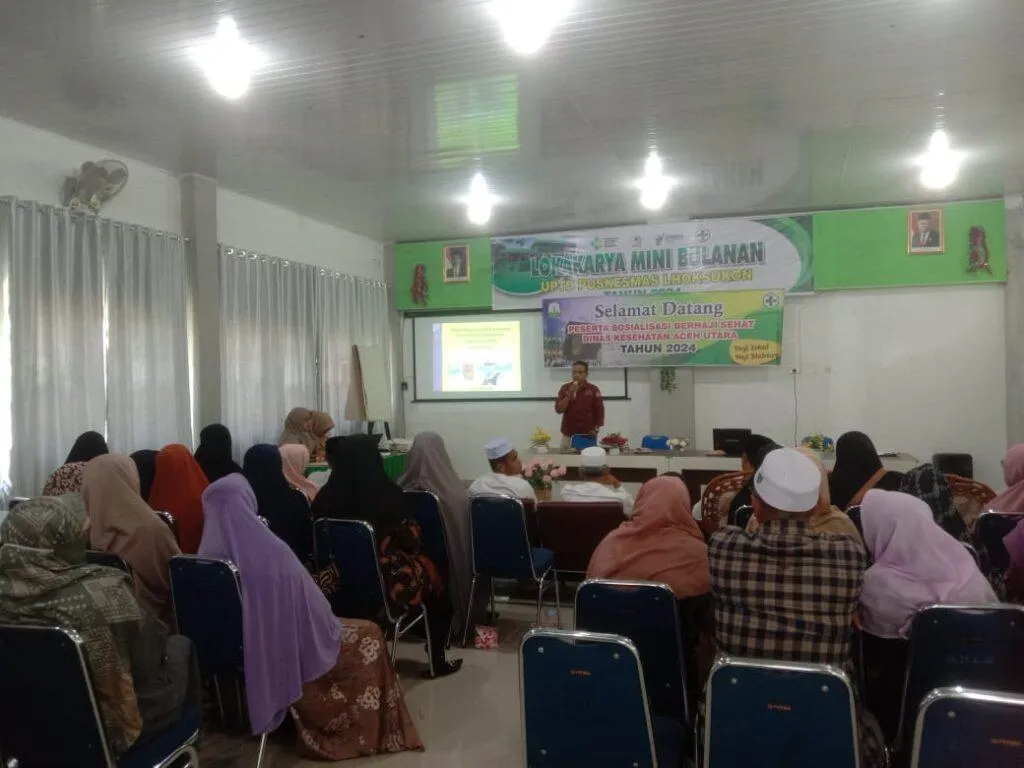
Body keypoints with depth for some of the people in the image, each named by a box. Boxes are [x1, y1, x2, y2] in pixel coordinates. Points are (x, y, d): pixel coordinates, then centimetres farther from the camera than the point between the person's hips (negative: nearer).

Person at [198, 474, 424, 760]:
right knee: (369, 635, 15)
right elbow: (315, 615, -19)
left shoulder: (206, 554, -12)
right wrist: (331, 627, 3)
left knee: (342, 627, 27)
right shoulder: (271, 550, -29)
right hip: (282, 651, -6)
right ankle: (369, 732, 28)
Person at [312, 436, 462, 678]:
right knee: (429, 568, 23)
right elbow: (412, 541, -8)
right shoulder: (388, 494, -17)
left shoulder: (326, 497, -9)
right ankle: (437, 661, 28)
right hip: (387, 582, -4)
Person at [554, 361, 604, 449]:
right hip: (568, 435, 1)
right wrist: (569, 395, -14)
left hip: (588, 435, -1)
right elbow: (558, 409, -3)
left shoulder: (593, 389, 0)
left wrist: (595, 430, -7)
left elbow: (599, 411, 0)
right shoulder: (565, 388, 3)